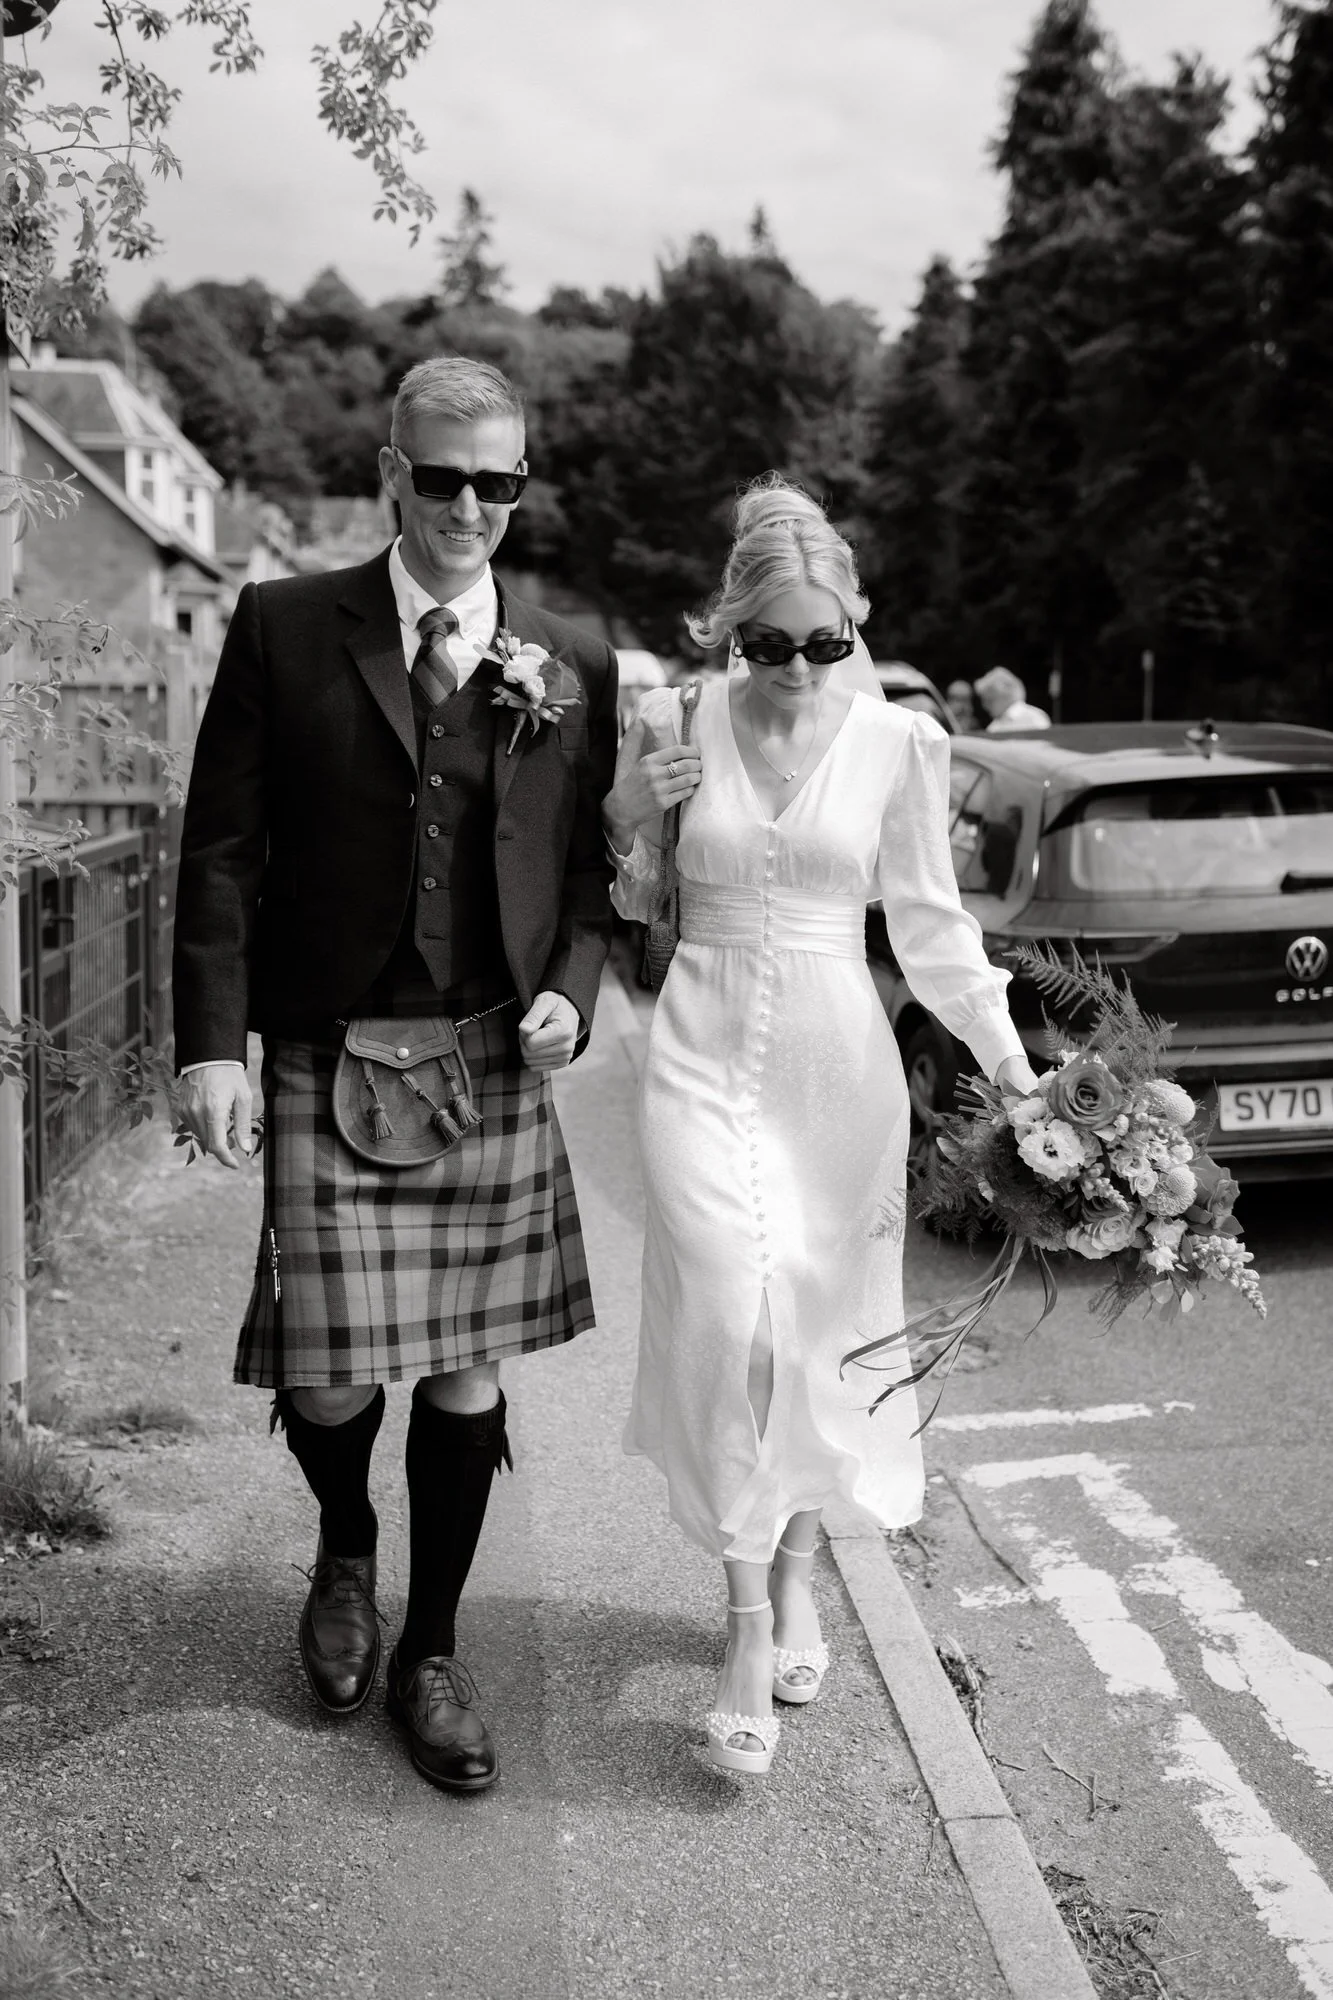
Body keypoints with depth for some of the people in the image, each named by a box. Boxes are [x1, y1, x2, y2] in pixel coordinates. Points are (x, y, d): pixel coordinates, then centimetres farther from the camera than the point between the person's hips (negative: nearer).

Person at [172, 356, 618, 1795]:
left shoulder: (573, 665, 7)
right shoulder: (284, 628, 1)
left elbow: (590, 868, 12)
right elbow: (220, 852, -1)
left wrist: (571, 993, -5)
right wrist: (211, 1044, -7)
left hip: (497, 1065, 2)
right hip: (329, 1064, -1)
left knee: (466, 1369, 7)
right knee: (329, 1368, 0)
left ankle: (430, 1651, 28)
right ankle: (345, 1554, 36)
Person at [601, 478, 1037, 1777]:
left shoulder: (896, 743, -1)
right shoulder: (673, 724, 1)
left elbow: (930, 925, 4)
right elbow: (628, 902, 12)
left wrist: (1011, 1063, -2)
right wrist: (626, 814, -8)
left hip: (837, 1060, 1)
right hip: (704, 1053, 0)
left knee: (819, 1329, 8)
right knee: (729, 1320, -12)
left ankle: (795, 1573, 32)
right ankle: (749, 1622, 0)